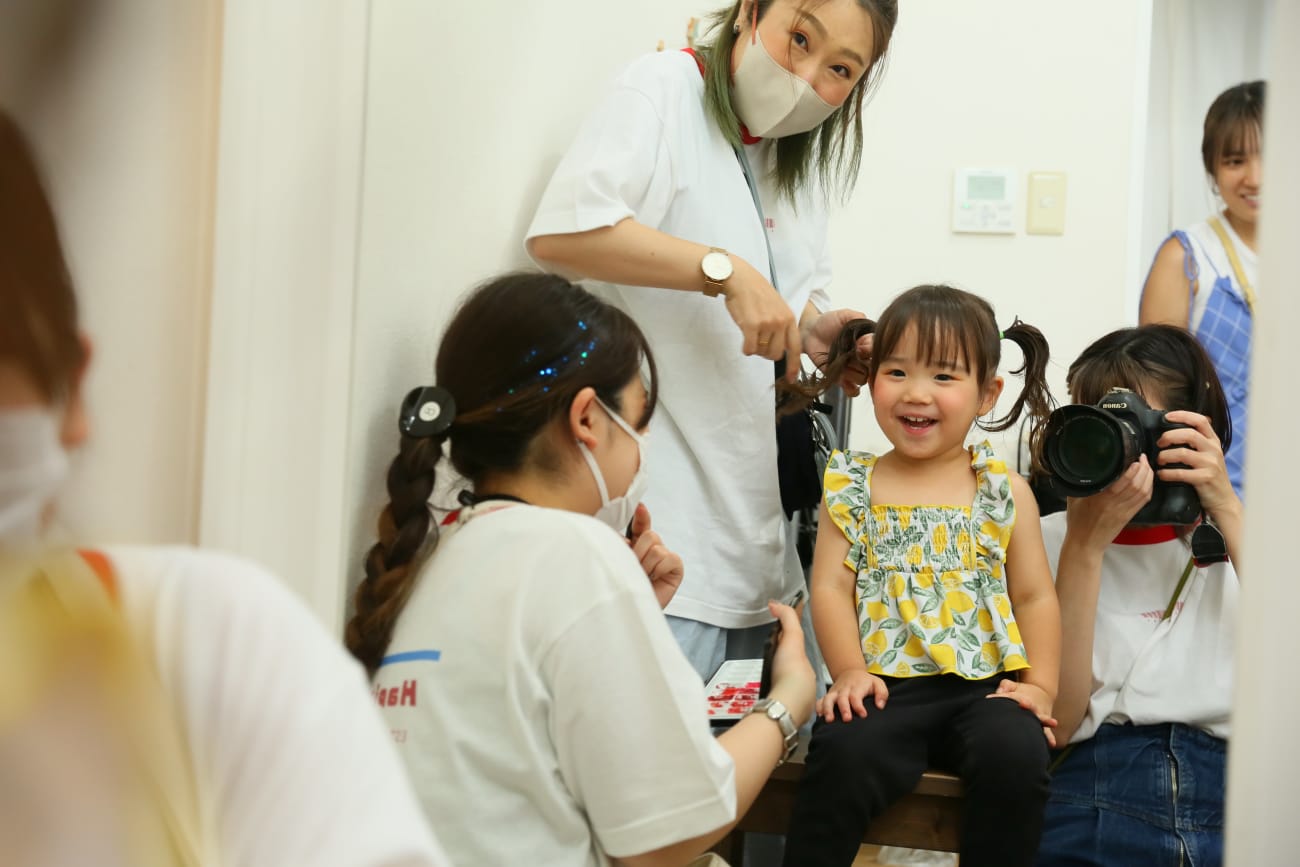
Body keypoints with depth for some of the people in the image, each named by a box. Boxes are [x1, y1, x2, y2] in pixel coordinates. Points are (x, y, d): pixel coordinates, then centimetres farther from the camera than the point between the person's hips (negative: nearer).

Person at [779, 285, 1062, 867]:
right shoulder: (853, 485, 9)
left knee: (1016, 753, -30)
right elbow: (830, 585, 4)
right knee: (842, 756, -30)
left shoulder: (1004, 491, 10)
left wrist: (1040, 684, -3)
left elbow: (1035, 595, 10)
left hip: (984, 686, 1)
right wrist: (849, 671, -11)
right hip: (886, 686, 0)